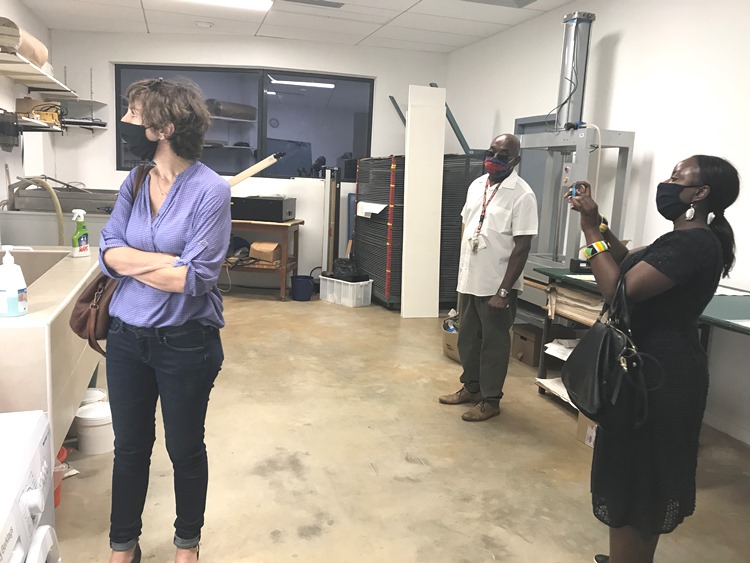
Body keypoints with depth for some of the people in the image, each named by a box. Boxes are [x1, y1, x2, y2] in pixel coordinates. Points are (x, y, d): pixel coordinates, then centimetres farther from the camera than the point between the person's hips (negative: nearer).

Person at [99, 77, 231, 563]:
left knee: (185, 450, 14)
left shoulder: (210, 190, -17)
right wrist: (171, 262, -18)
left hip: (185, 342, -5)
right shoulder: (134, 183, 1)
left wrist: (133, 261, -12)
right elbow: (109, 252, -4)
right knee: (130, 447, 19)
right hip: (127, 338, 5)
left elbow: (196, 278, -22)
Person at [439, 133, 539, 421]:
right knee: (467, 339, 18)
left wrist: (503, 291, -19)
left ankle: (490, 399, 21)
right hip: (468, 280, 7)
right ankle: (471, 388, 36)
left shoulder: (522, 195, -14)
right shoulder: (476, 185, 7)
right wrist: (461, 273, 14)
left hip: (496, 285, -7)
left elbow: (521, 248, -16)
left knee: (493, 343, 6)